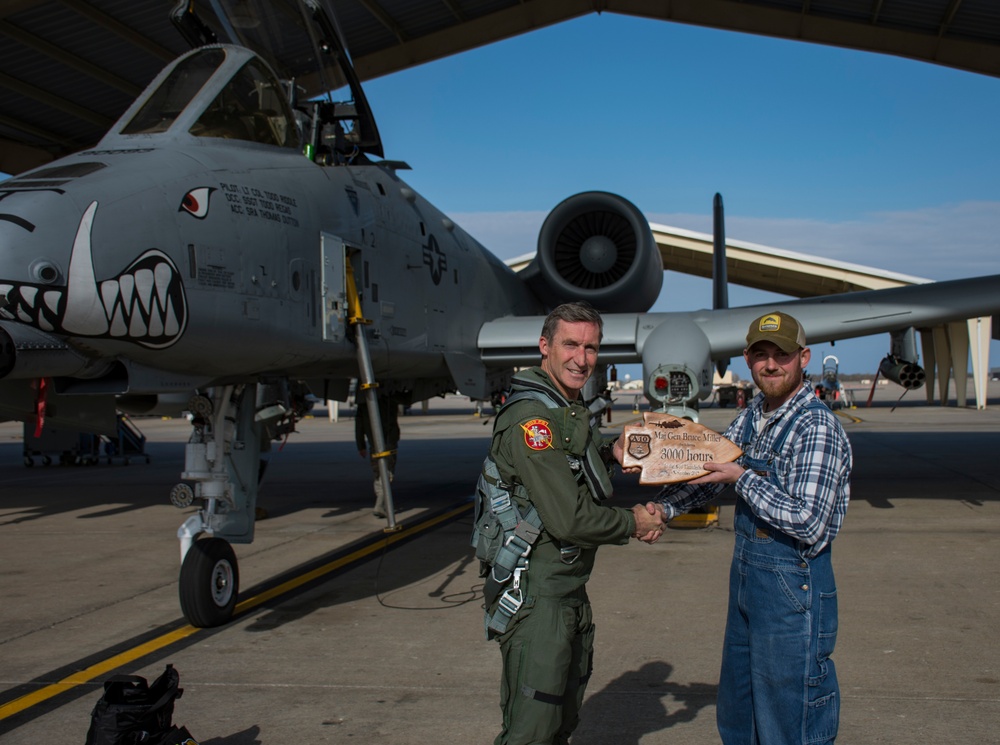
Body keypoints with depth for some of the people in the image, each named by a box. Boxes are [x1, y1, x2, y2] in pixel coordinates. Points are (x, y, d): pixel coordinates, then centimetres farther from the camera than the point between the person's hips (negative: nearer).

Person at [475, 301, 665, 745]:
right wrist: (633, 524, -9)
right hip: (535, 595, -10)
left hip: (571, 590, 10)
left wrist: (610, 453, 6)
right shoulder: (530, 417, -21)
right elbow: (567, 519, -24)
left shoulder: (575, 410, 11)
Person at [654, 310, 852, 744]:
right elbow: (709, 475, 15)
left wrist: (744, 479, -18)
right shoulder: (750, 418, 7)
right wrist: (661, 508, 0)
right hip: (745, 578, 8)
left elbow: (808, 524, -24)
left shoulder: (817, 428, -18)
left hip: (794, 586, -8)